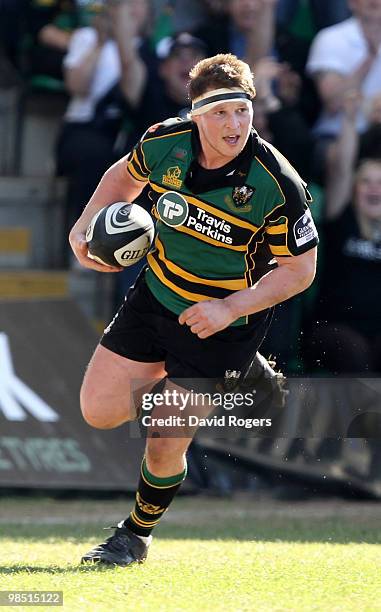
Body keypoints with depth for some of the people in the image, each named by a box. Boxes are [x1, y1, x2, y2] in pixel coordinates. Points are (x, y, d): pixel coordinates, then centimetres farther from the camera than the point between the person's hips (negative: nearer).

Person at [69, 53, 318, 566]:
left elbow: (300, 269, -16)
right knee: (99, 411, 6)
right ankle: (239, 375, 25)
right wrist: (86, 224, -6)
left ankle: (138, 534, 25)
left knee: (163, 448, -8)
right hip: (156, 295, 5)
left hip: (224, 322, -5)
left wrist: (230, 309, -25)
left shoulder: (277, 185, -26)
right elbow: (125, 175, 10)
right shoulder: (164, 144, -15)